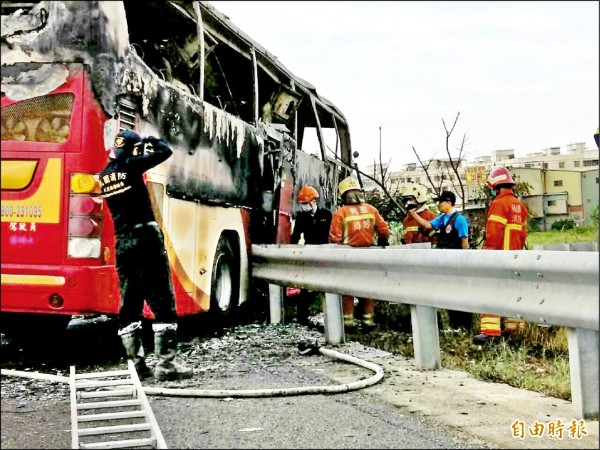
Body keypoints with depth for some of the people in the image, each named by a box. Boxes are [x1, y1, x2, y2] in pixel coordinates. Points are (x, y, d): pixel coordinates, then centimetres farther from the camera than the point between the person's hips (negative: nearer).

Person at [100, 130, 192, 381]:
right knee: (161, 299, -5)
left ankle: (136, 363, 10)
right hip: (145, 236, -7)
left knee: (129, 303, 10)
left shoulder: (104, 176, 11)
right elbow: (166, 151, -3)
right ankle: (166, 363, -7)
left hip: (121, 242, 7)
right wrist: (151, 141, 16)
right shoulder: (131, 166, -7)